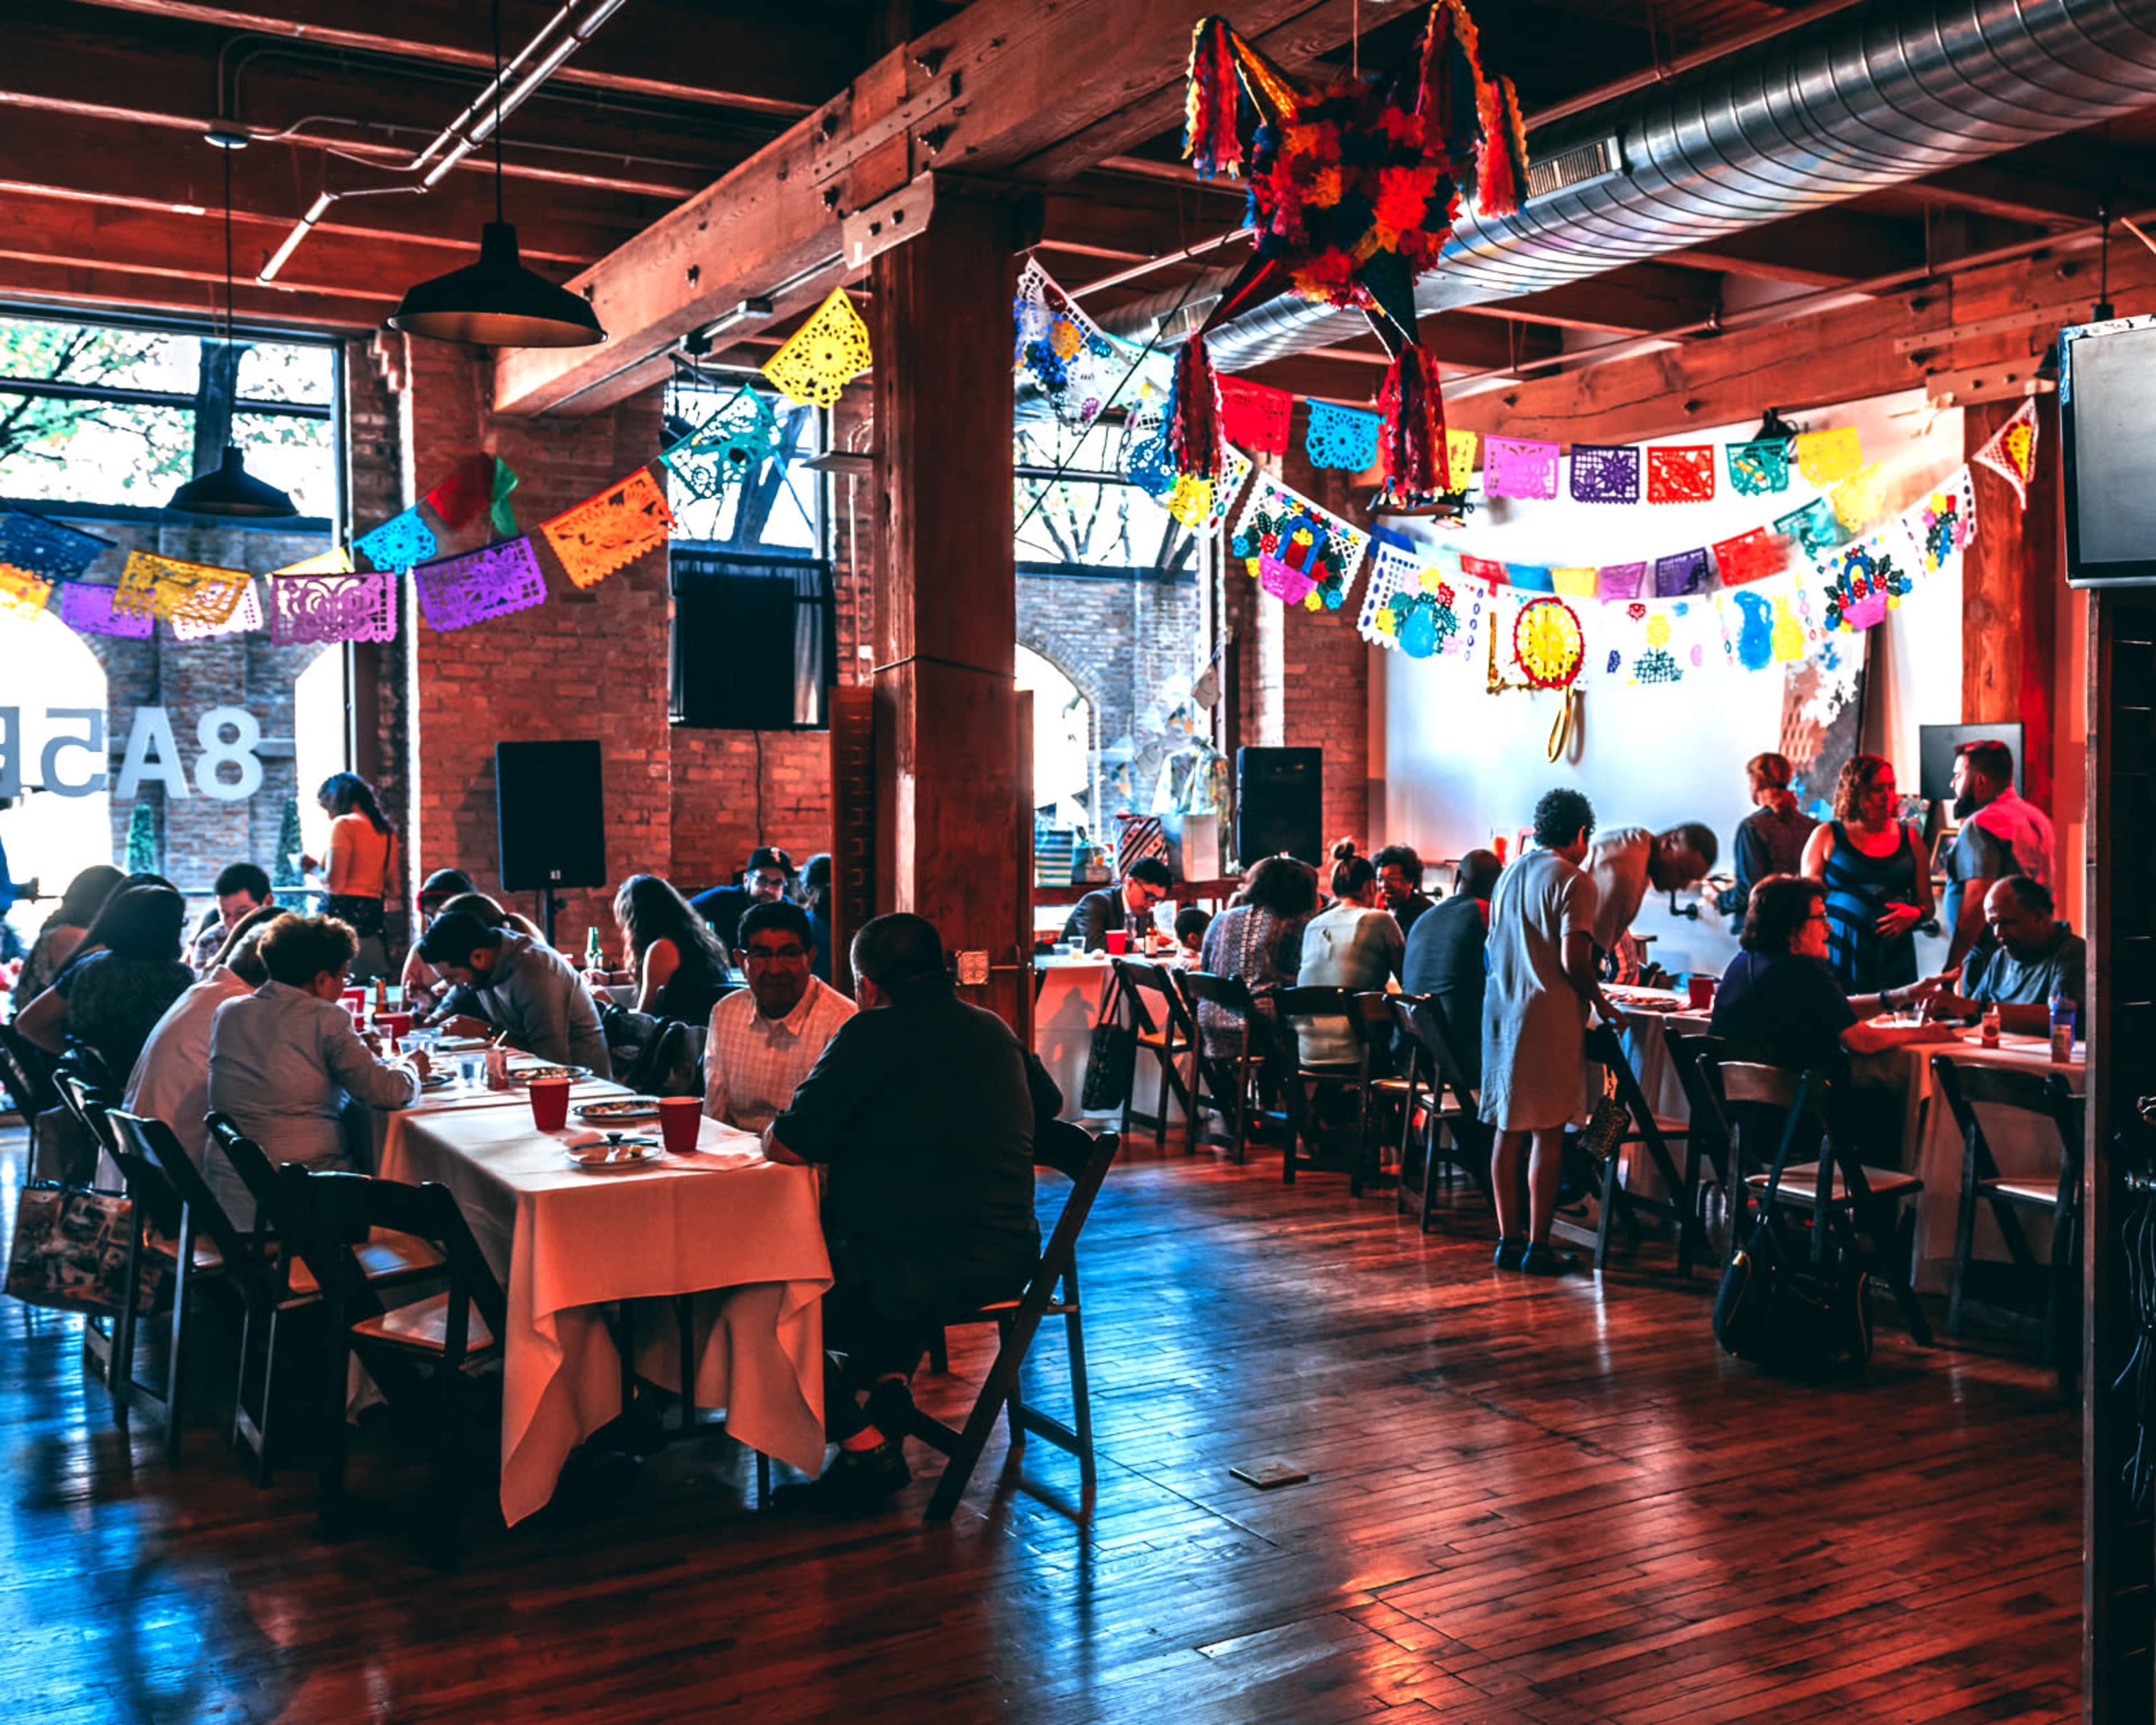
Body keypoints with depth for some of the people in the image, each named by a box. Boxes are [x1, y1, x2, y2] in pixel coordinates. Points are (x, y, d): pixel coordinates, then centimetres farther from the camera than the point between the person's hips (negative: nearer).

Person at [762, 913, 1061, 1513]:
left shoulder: (875, 1032, -11)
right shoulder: (993, 1029, 10)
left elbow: (786, 1146, -11)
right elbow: (1049, 1103, 29)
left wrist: (777, 1131, 14)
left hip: (927, 1271, -7)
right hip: (1009, 1256, 8)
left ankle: (865, 1447, 10)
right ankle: (891, 1381, 20)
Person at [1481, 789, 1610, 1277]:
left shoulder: (1510, 875, 13)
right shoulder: (1573, 881, -10)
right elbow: (1574, 961, -17)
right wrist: (1600, 1002, -2)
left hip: (1501, 1012, 7)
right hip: (1547, 1019, -7)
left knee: (1509, 1131, 10)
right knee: (1548, 1135, -2)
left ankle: (1509, 1240, 15)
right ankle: (1537, 1248, 1)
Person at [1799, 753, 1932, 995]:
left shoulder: (1909, 838, 13)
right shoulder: (1826, 837, 6)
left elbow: (1927, 904, 18)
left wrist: (1914, 914, -5)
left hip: (1894, 957, 2)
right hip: (1840, 957, -2)